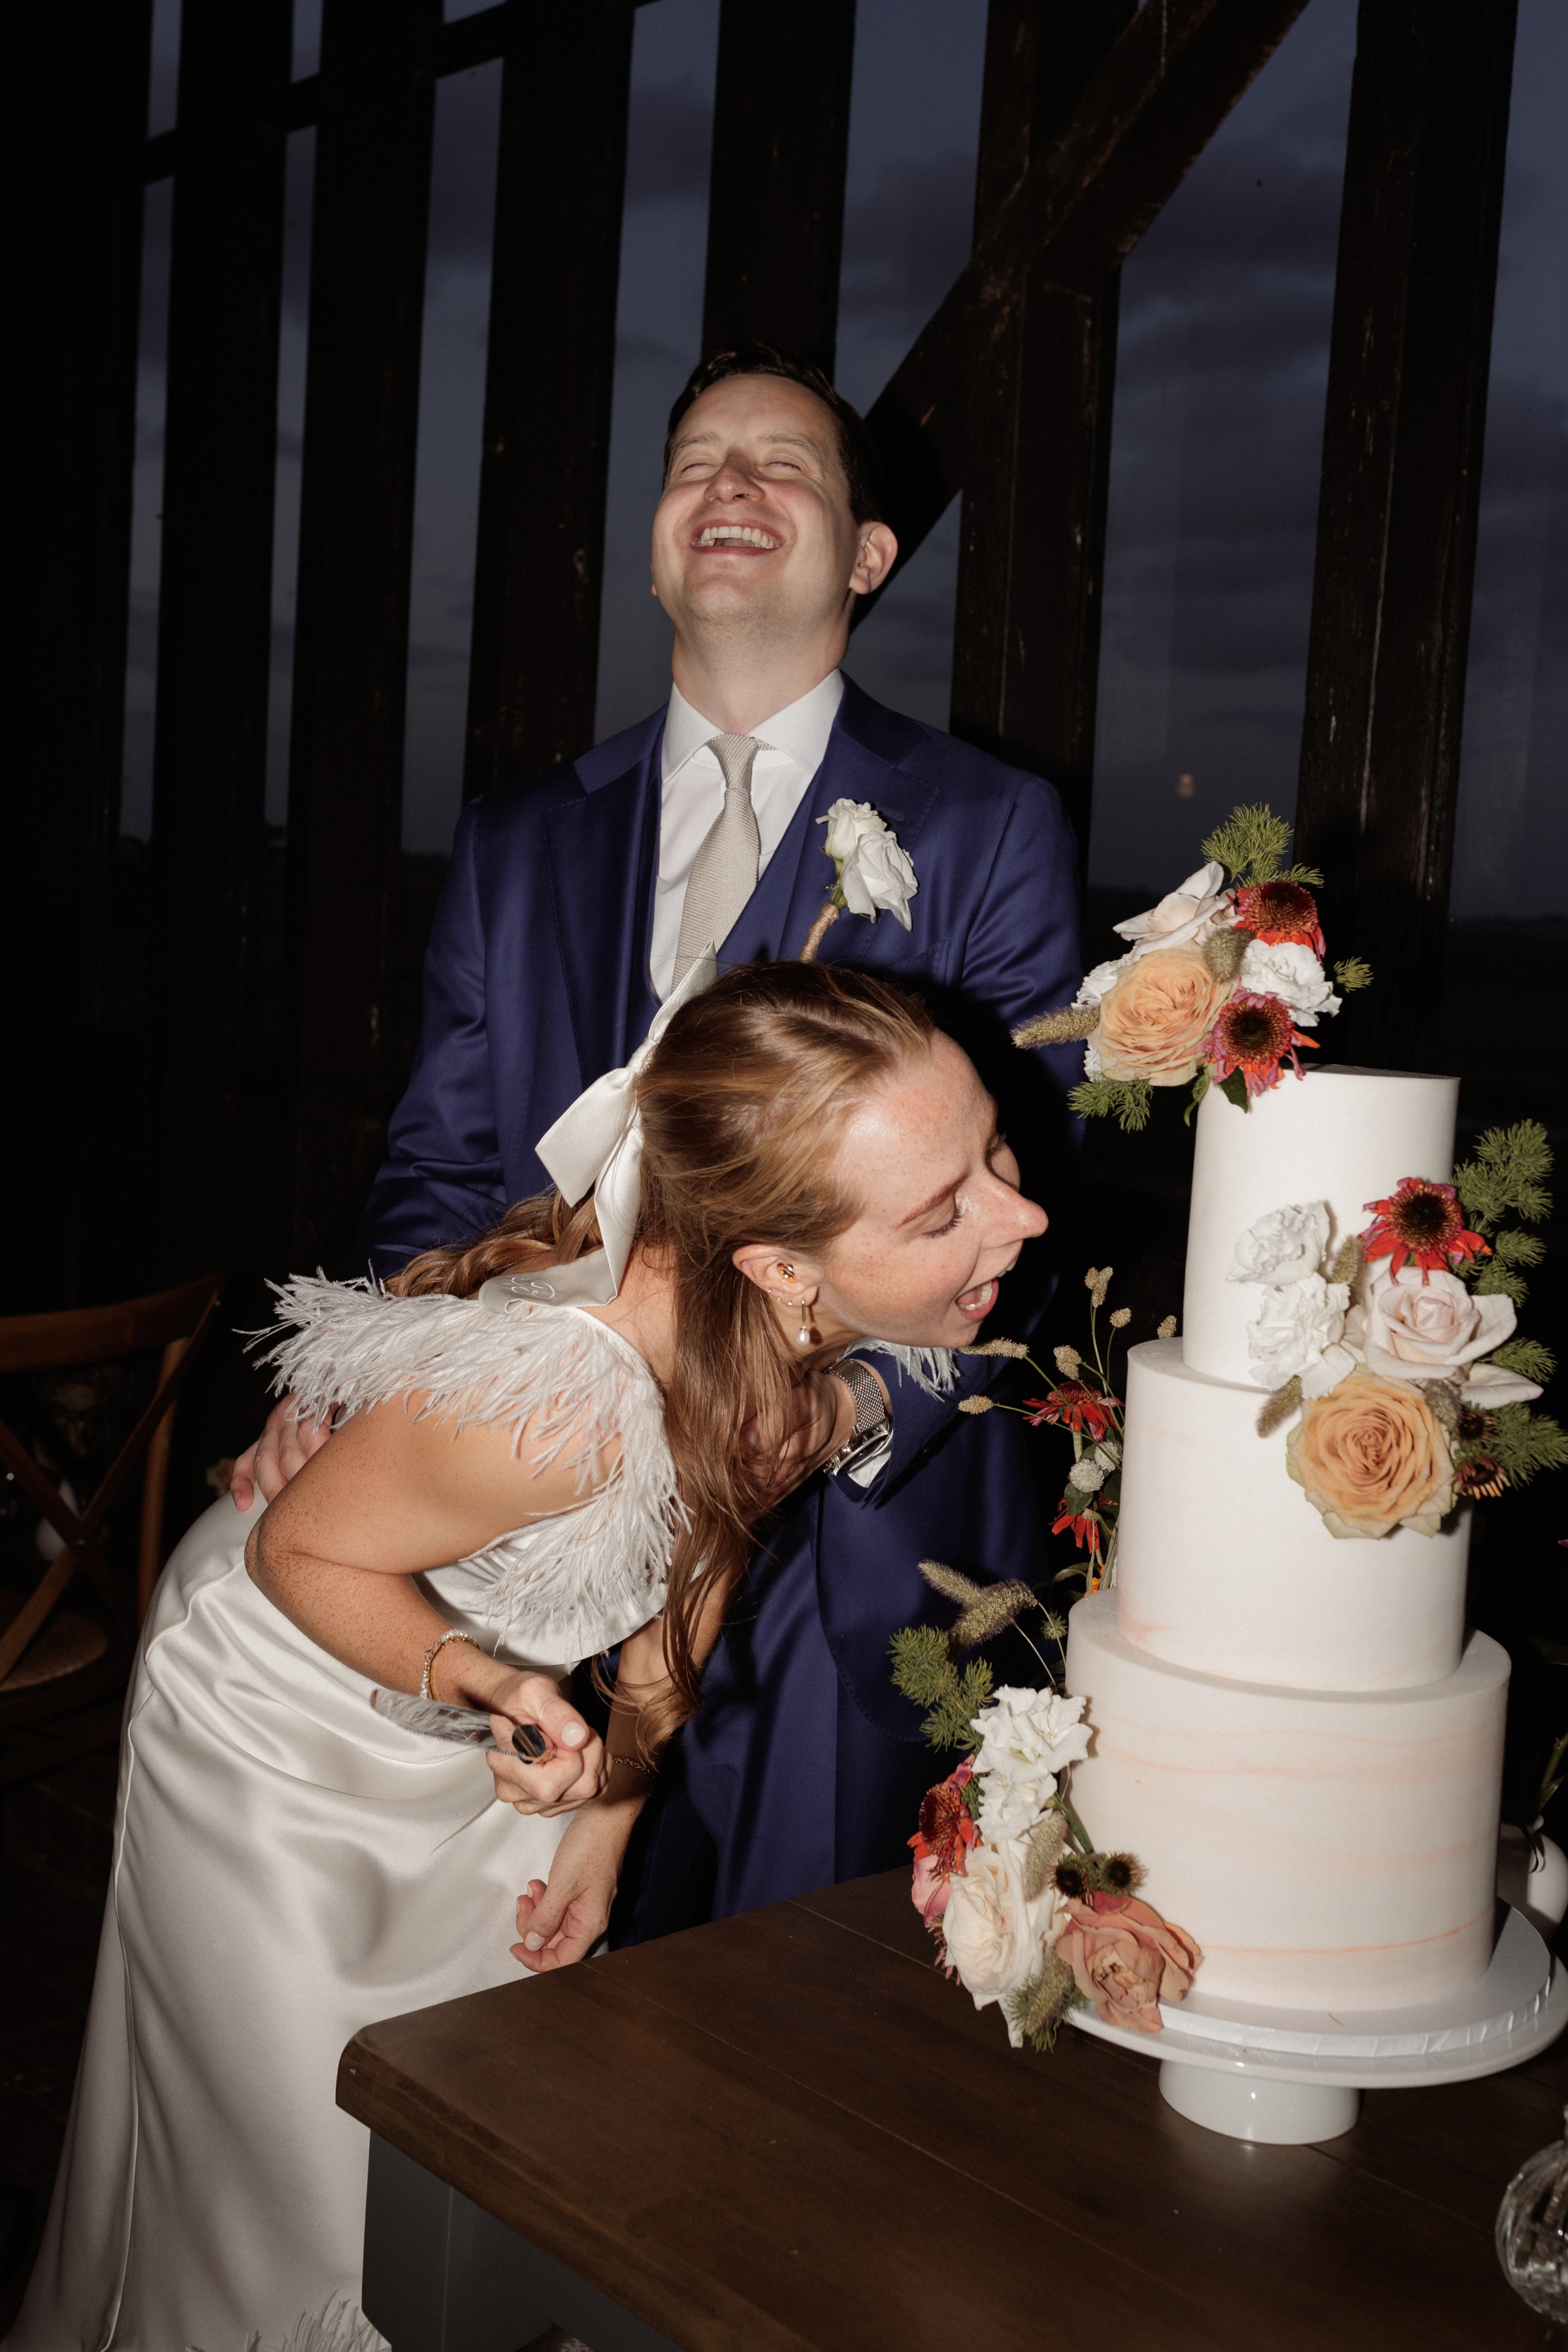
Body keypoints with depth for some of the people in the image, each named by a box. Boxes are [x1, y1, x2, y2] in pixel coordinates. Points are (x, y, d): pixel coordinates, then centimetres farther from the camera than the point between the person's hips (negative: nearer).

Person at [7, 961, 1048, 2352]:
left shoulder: (815, 1337, -22)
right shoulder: (555, 1391, -43)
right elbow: (303, 1553, -22)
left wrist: (611, 1813, 3)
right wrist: (483, 1683, -39)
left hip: (497, 1739, 6)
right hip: (285, 1727, -5)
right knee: (321, 2186, 10)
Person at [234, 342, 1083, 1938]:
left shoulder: (991, 830, 1)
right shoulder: (518, 844, 12)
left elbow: (1018, 1184, -6)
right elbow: (445, 1165, 10)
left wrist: (862, 1396, -22)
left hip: (851, 1550, -3)